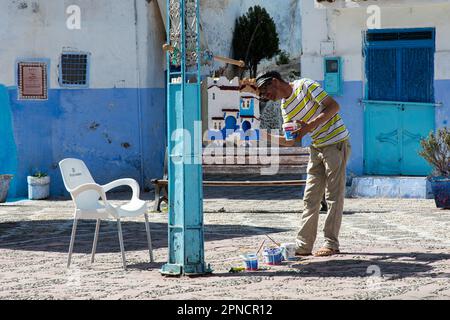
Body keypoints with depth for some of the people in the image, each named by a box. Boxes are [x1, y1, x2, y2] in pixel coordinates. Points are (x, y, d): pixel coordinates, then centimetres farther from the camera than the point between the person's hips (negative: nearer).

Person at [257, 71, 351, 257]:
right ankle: (303, 245, 5)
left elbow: (334, 106, -18)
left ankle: (331, 244, 1)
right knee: (310, 198, 4)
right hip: (317, 148, 8)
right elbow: (291, 141, 8)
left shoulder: (305, 86, -12)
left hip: (336, 143, -8)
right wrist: (268, 137, -7)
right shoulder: (285, 107, 9)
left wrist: (310, 126, -26)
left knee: (334, 196, -4)